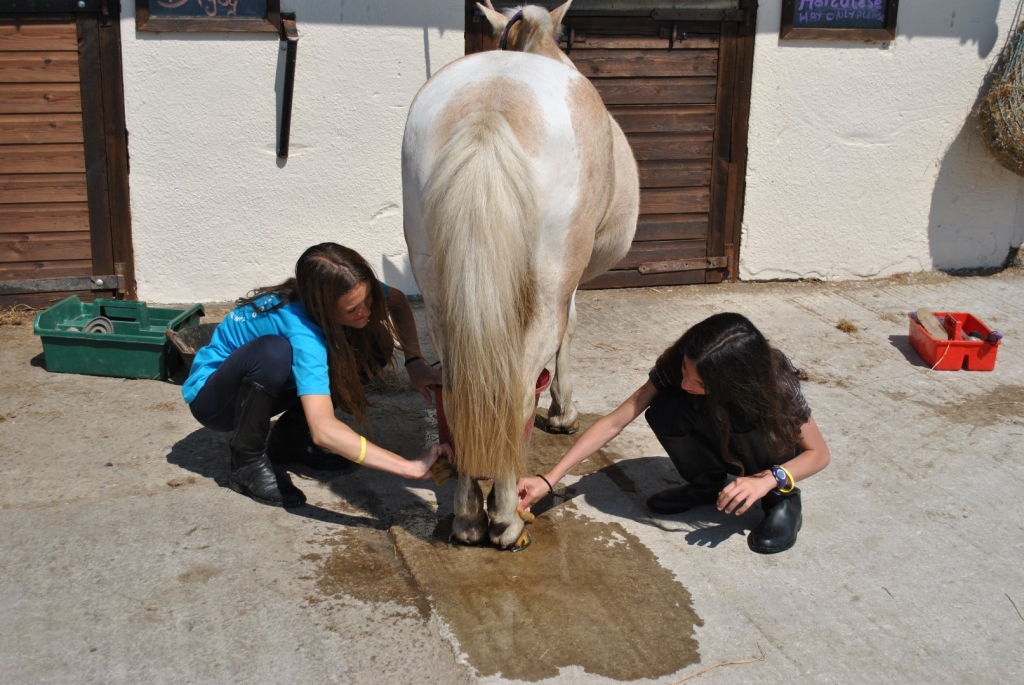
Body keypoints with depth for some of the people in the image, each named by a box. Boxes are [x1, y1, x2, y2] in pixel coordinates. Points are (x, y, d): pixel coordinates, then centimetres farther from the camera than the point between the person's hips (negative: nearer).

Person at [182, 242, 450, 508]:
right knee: (273, 351, -39)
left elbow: (397, 301, 4)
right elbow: (323, 428, -48)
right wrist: (410, 467, -51)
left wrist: (415, 360, -14)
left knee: (374, 347, -10)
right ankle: (247, 464, -17)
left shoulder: (353, 290, -20)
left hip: (263, 389, 7)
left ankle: (289, 438, 2)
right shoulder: (302, 333, -38)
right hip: (211, 396, -7)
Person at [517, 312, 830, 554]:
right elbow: (614, 422, -27)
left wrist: (768, 479, -41)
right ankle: (708, 484, -3)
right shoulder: (675, 366, -28)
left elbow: (819, 453, -22)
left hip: (776, 453, -3)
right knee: (663, 410, -29)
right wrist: (549, 479, -34)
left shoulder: (775, 381, -34)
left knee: (745, 419, -38)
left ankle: (783, 500, -11)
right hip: (719, 445, 3)